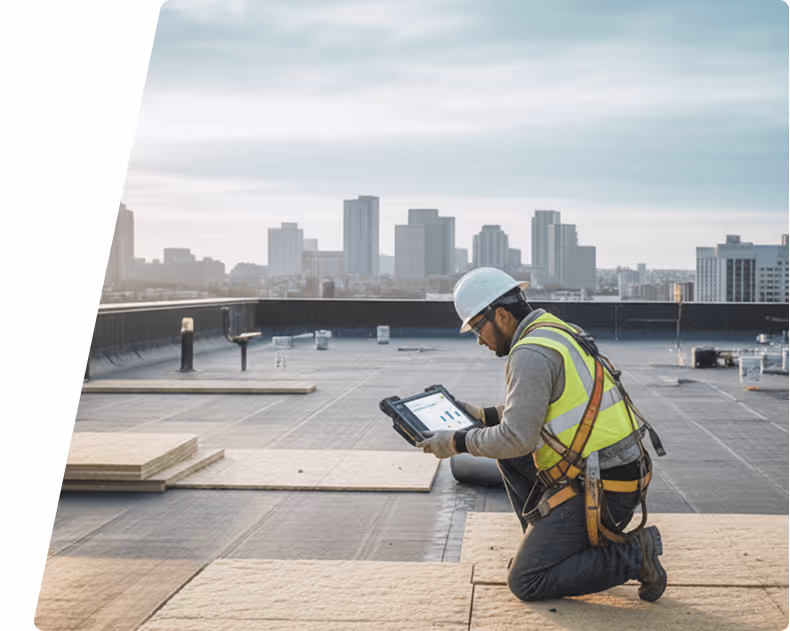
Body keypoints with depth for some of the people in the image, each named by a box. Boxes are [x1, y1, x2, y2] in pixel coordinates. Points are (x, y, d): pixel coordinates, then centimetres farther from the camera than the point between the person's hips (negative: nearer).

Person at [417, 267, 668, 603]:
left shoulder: (531, 353, -17)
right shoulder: (557, 332, 14)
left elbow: (517, 437, -20)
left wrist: (458, 442, -7)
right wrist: (485, 415, 22)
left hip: (596, 491, -10)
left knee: (525, 582, -3)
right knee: (510, 455, 21)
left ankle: (630, 556, -6)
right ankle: (541, 543, 21)